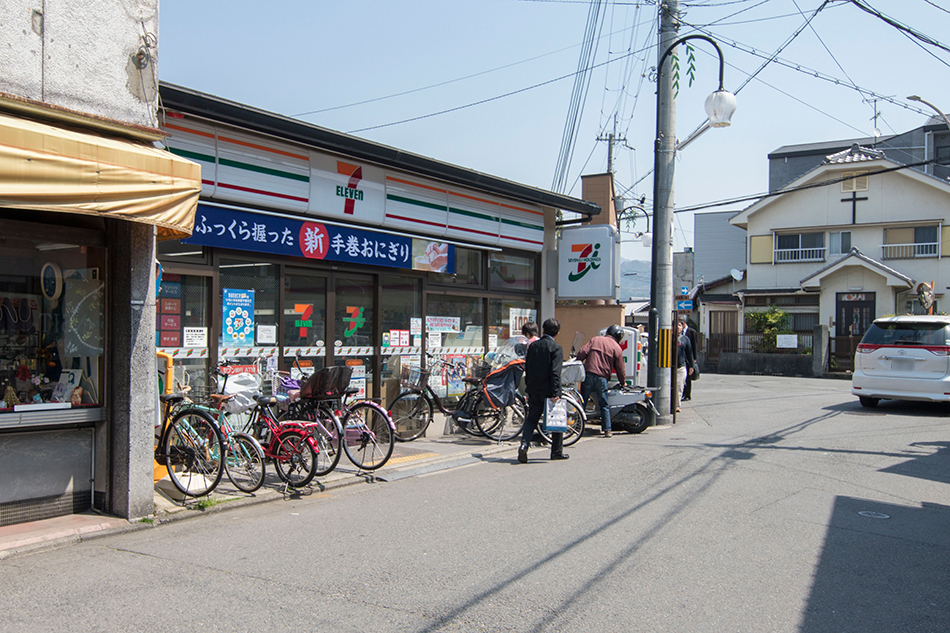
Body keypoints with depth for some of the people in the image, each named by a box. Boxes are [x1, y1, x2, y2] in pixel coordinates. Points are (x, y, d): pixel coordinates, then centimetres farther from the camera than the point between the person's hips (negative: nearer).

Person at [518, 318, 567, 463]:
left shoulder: (533, 345, 7)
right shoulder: (556, 348, -10)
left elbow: (527, 368, 12)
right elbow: (555, 373, -18)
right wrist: (555, 393, -20)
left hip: (534, 390, 4)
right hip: (548, 390, -4)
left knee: (531, 419, 9)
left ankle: (524, 444, -13)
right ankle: (557, 451, 17)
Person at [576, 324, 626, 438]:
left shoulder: (595, 340, 10)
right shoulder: (617, 349, 6)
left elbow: (582, 353, 0)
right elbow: (620, 369, 8)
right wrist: (623, 382, 24)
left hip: (588, 374, 1)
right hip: (602, 379, -1)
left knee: (583, 402, 8)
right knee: (604, 405, 9)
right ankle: (607, 430, 6)